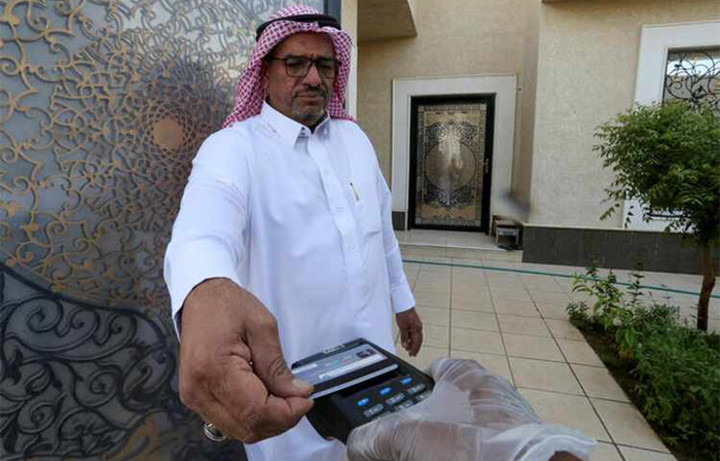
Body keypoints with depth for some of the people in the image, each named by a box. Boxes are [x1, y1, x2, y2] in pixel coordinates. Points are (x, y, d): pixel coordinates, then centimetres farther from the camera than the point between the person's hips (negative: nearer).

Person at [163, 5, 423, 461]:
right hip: (293, 373, -5)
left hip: (374, 353, 6)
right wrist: (208, 295, -60)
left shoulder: (355, 136, 4)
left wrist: (402, 300, 16)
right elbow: (202, 230, -37)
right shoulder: (232, 148, -15)